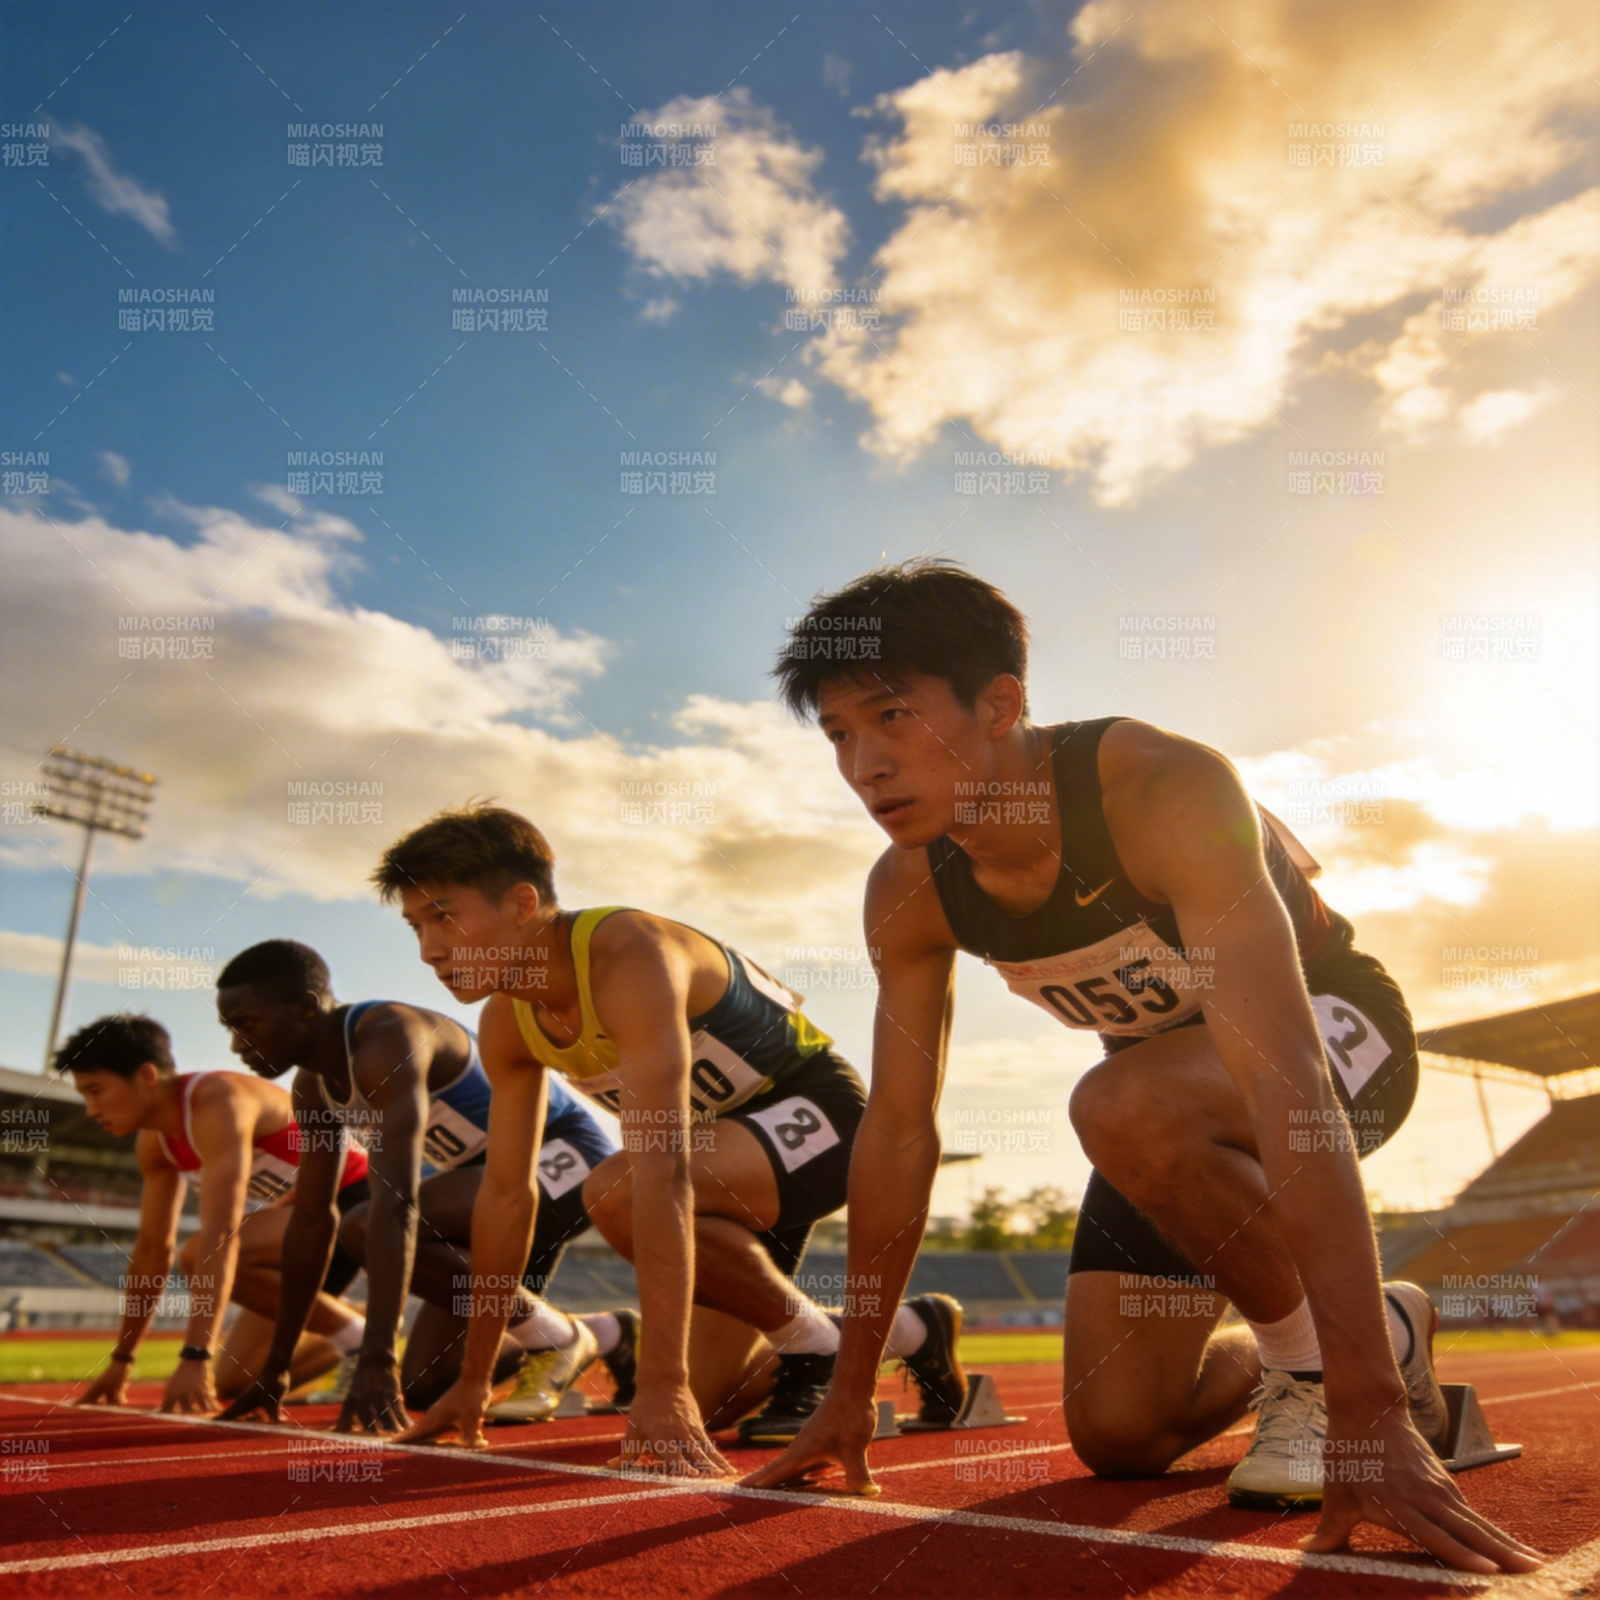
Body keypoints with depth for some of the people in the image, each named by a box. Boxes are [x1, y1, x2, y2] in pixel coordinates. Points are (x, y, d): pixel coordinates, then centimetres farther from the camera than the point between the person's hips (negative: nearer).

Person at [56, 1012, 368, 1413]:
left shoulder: (217, 1103, -25)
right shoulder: (153, 1144, 4)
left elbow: (221, 1234, -34)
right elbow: (152, 1249, 12)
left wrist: (195, 1357, -38)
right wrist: (120, 1360, 16)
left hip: (357, 1203, -9)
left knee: (200, 1254, -27)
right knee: (236, 1379, 4)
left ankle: (357, 1337, -15)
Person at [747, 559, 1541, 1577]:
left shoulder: (1165, 789, -35)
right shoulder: (908, 893, -16)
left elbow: (1284, 1077, -42)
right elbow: (899, 1129, -8)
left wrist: (1369, 1412, -47)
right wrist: (851, 1391, -5)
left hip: (1337, 1027, -5)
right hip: (1173, 1074, 6)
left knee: (1122, 1106, -38)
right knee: (1118, 1436, 1)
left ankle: (1326, 1367, -10)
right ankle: (1336, 1342, 28)